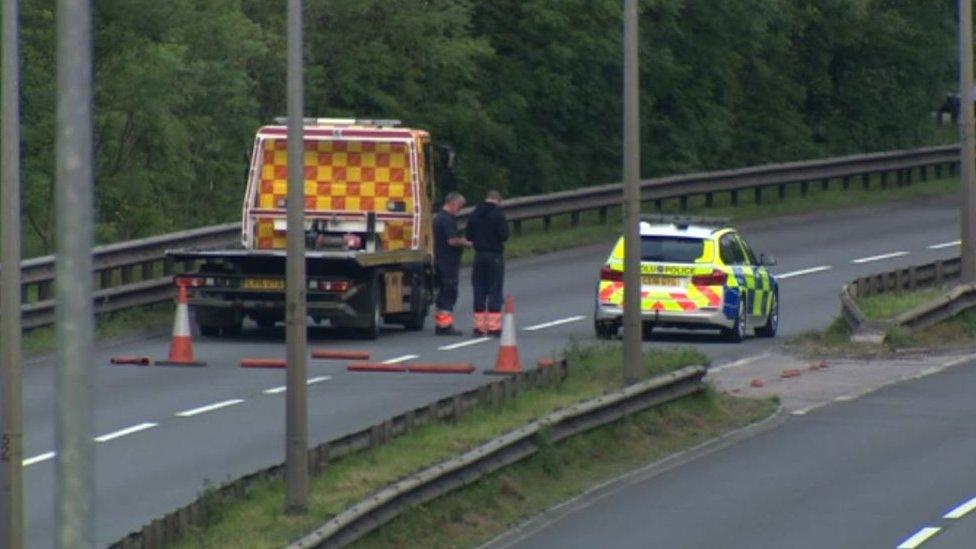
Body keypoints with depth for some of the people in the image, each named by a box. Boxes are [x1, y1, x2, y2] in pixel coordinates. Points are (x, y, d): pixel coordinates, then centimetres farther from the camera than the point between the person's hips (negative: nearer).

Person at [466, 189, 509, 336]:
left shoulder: (474, 215, 5)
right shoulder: (498, 214, -11)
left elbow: (469, 236, 8)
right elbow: (504, 236, -15)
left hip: (479, 255, 5)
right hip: (495, 256, -5)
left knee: (479, 291, 9)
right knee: (495, 291, -1)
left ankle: (479, 325, 9)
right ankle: (493, 326, -5)